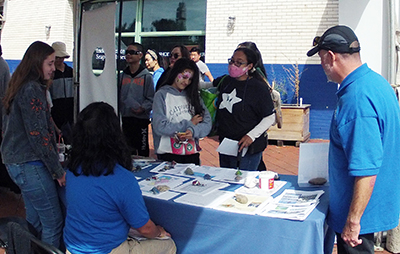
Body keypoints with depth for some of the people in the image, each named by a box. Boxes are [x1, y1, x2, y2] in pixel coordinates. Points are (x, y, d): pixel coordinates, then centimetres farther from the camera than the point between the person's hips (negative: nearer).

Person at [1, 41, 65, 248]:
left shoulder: (19, 87, 13)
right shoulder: (32, 90, -16)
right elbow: (38, 136, -19)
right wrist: (58, 171, -14)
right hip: (30, 166, -10)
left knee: (34, 221, 18)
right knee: (53, 223, -4)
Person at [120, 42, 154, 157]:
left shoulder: (146, 76, -4)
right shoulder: (123, 75, 10)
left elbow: (151, 98, -5)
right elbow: (120, 95, 14)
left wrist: (143, 108, -20)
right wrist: (119, 109, 1)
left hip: (141, 118, -4)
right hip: (126, 117, 5)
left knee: (143, 149, 1)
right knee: (128, 148, 14)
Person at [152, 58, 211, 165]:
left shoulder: (193, 95, 12)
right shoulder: (162, 95, -1)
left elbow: (207, 122, 2)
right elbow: (160, 127, -13)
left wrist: (193, 131, -19)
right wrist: (189, 124, -6)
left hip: (192, 154, 4)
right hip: (168, 155, -4)